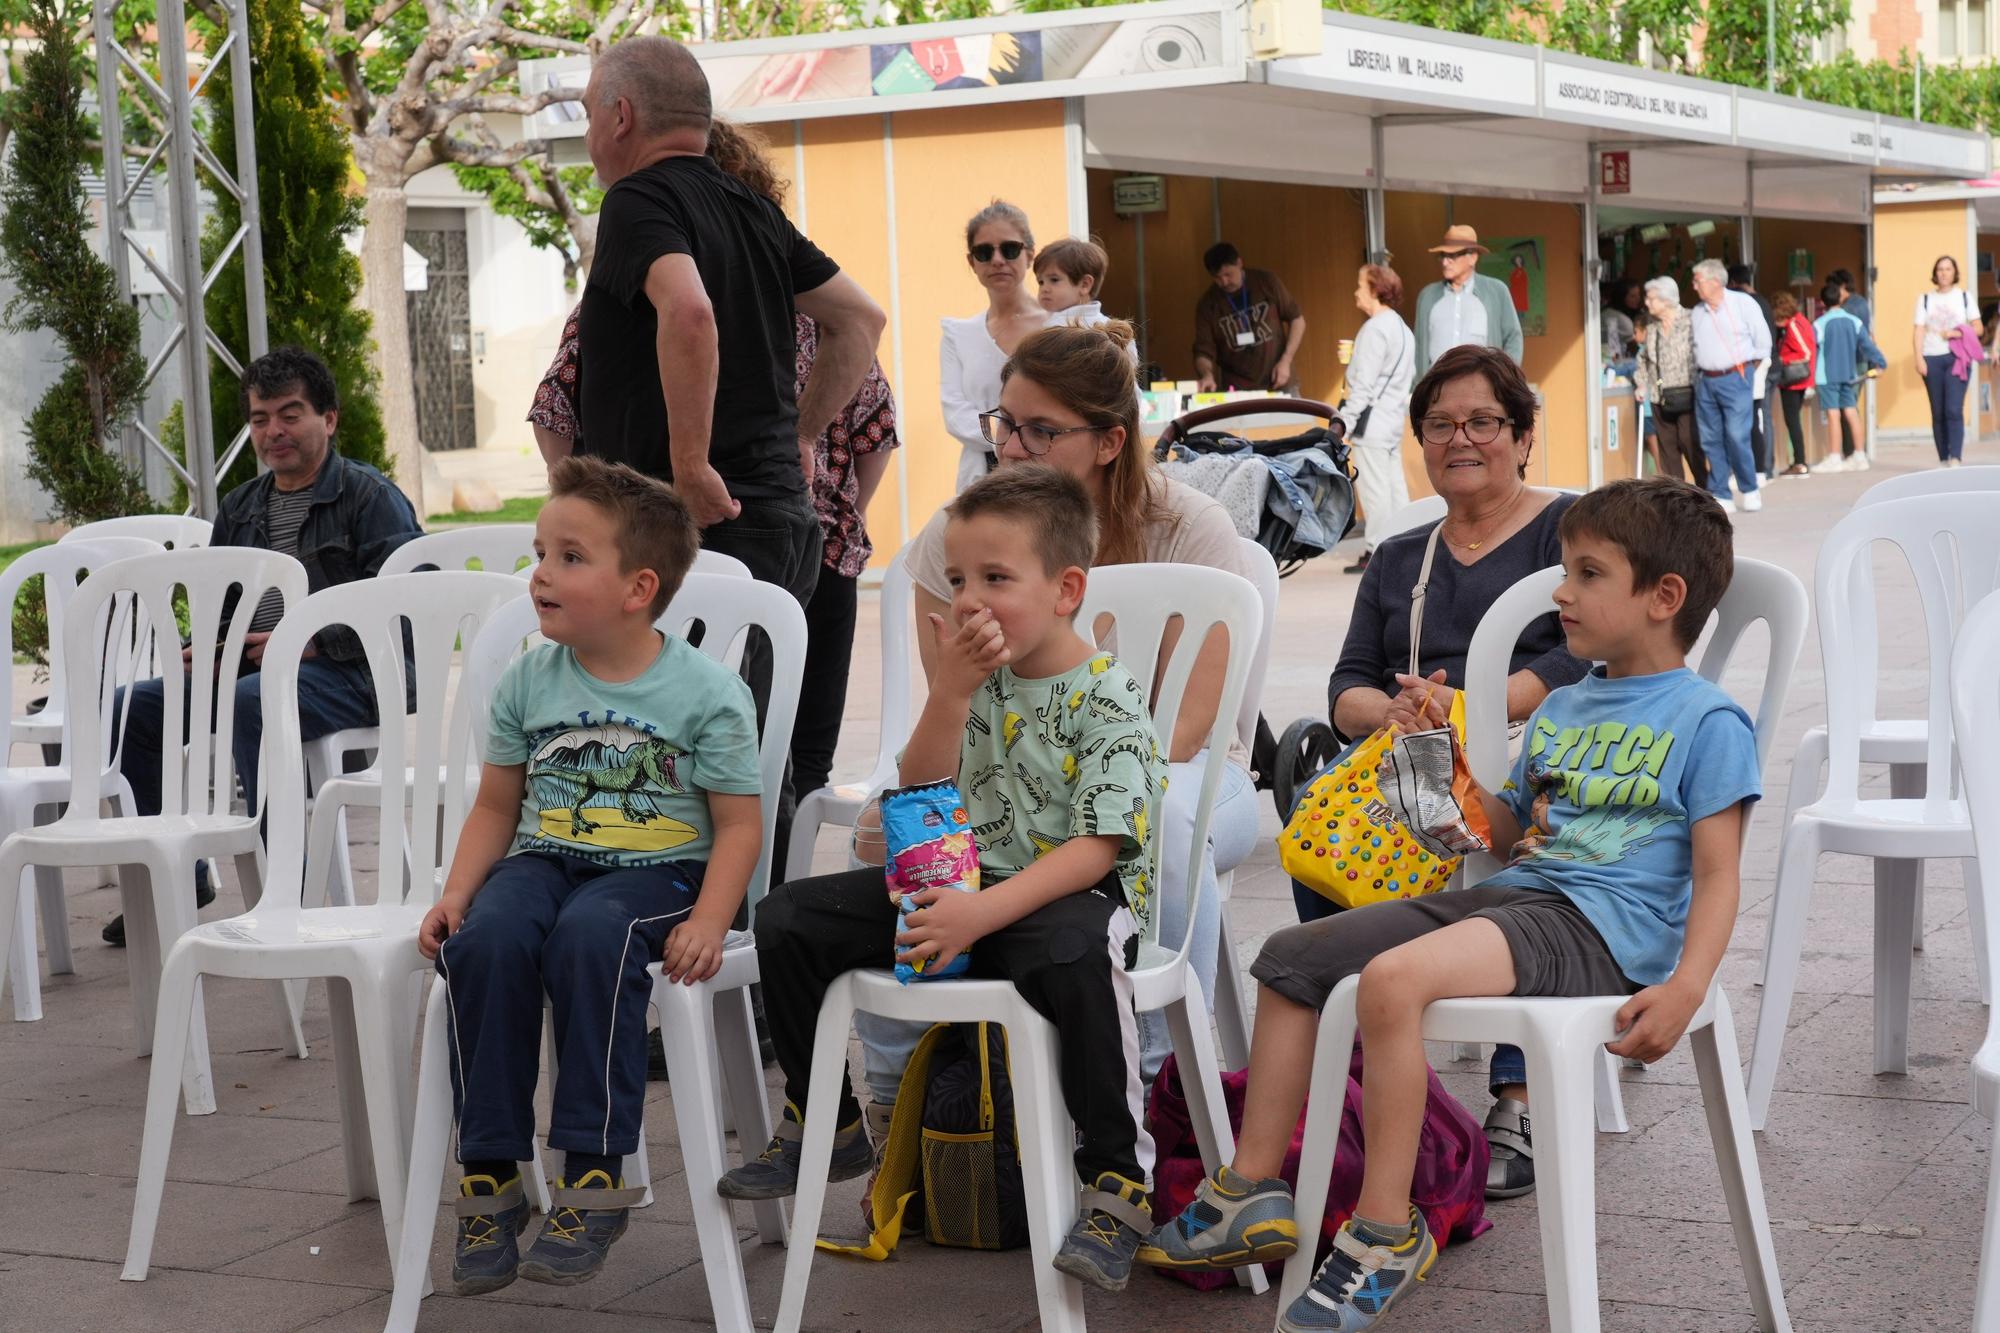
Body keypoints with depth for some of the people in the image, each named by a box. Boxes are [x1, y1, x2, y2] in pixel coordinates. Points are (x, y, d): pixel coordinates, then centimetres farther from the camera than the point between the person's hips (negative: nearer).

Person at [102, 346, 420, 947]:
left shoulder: (369, 495, -1)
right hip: (247, 667, 8)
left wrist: (311, 641, -19)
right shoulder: (240, 507, 21)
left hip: (343, 673, -8)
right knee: (129, 707, -7)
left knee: (250, 702, -38)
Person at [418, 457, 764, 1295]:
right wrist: (458, 891, -2)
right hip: (543, 858, 4)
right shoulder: (528, 683, 8)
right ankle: (490, 1180, -18)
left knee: (589, 936, -37)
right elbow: (496, 805, 15)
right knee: (485, 939, -29)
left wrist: (708, 921, -20)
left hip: (656, 867, -4)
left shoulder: (706, 692, -5)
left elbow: (738, 823, -5)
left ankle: (594, 1179, -27)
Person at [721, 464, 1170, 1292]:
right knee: (789, 920, -1)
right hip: (964, 879, 7)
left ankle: (1120, 1181, -31)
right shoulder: (980, 680, 7)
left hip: (1070, 891, -7)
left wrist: (982, 914, -32)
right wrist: (950, 690, -11)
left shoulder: (1106, 698, -13)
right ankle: (824, 1127, 15)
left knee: (1071, 955, -43)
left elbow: (1096, 848, -21)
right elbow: (919, 798, 3)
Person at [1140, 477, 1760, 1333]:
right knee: (1291, 958, 4)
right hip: (1507, 893, 9)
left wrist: (1686, 987, -24)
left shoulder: (1708, 720, -3)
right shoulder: (1561, 709, 22)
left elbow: (1717, 875, -9)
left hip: (1599, 923, -9)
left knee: (1391, 979, -33)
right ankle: (1253, 1192, 7)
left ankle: (1386, 1231, -23)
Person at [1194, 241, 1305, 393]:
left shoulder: (1266, 282, -4)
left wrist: (1285, 361, -7)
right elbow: (1203, 351, -3)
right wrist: (1207, 374, -26)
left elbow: (1297, 318, 3)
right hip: (1237, 391, 0)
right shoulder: (1208, 304, -4)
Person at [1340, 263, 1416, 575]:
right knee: (1394, 485, 11)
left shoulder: (1375, 329, -14)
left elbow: (1364, 383, -17)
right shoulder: (1402, 329, 15)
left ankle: (1377, 553, -5)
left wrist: (1345, 421, -15)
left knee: (1373, 488, -7)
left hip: (1372, 420, -10)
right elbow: (1410, 378, 19)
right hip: (1394, 420, 10)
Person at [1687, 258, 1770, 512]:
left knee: (1737, 436, -13)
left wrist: (1751, 364, 5)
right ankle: (1720, 496, 8)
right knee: (1711, 439, 2)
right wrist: (1701, 368, 12)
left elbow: (1763, 339, 1)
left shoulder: (1743, 303, -2)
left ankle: (1750, 491, 1)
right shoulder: (1697, 312, 12)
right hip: (1706, 381, 5)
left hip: (1736, 378, -5)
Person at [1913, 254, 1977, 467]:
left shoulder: (1964, 296, 10)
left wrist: (1957, 333, -11)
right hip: (1932, 359, 2)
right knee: (1938, 412, 1)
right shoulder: (1925, 299, 12)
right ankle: (1943, 459, 6)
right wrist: (1918, 358, -7)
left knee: (1954, 409, -14)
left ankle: (1956, 458, -18)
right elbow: (1919, 331, 5)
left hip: (1957, 358, -2)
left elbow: (1977, 327, 8)